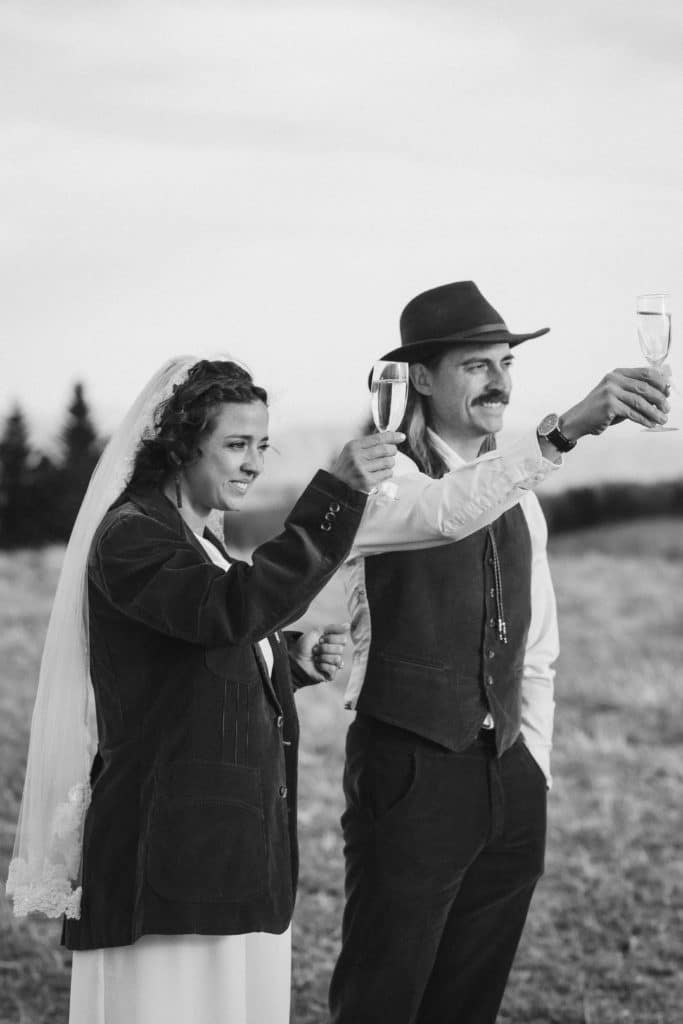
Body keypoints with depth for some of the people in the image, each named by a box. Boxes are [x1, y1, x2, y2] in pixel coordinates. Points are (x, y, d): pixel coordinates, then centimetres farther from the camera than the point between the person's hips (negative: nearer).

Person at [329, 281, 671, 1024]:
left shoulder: (520, 501, 13)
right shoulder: (382, 479, -9)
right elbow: (446, 512, -33)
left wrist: (532, 771, 10)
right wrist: (565, 429, -44)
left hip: (508, 782, 7)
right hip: (408, 774, -6)